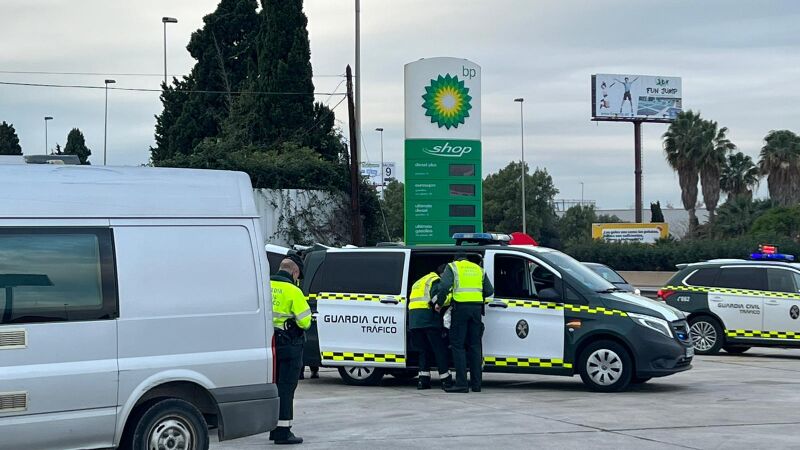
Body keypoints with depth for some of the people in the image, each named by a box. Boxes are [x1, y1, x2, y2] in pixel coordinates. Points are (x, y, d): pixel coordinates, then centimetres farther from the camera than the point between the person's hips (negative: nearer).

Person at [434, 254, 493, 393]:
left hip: (461, 306, -4)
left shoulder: (452, 267, 7)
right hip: (477, 307, 5)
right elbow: (489, 291, 15)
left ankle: (461, 383, -8)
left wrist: (439, 303, 2)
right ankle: (476, 384, 10)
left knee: (458, 345, -2)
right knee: (474, 345, 10)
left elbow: (444, 286, -9)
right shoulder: (478, 269, 21)